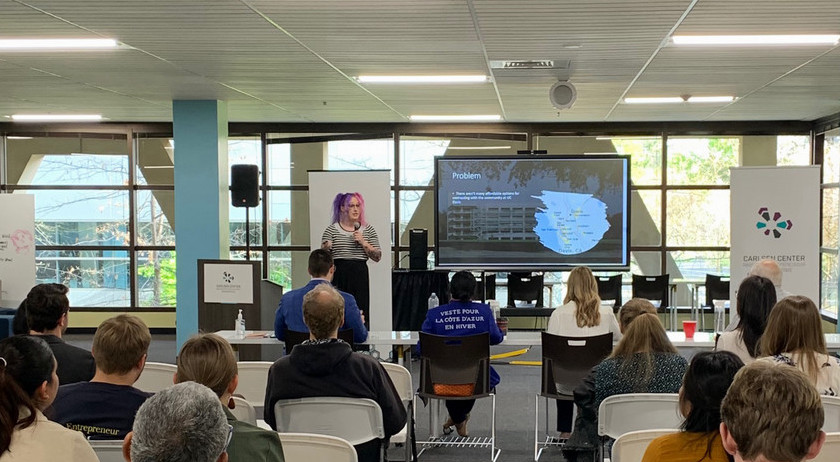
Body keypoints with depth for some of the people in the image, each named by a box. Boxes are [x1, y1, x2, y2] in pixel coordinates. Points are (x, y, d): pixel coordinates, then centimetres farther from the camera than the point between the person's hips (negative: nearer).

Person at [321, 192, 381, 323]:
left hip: (360, 276, 1)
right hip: (338, 277, -1)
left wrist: (363, 243, -6)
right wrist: (326, 248, -18)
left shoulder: (368, 230, 11)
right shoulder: (331, 230, 6)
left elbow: (377, 257, 7)